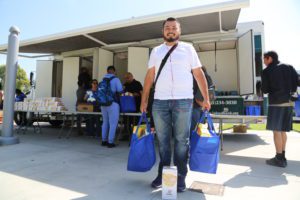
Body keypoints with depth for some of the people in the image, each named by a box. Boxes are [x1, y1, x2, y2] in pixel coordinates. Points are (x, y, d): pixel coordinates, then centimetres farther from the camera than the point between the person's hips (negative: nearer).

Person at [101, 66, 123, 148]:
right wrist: (114, 91, 7)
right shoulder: (115, 79, -5)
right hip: (113, 103, -6)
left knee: (105, 122, 16)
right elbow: (120, 90, -14)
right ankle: (110, 142, 2)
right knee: (113, 123, 0)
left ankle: (104, 140, 23)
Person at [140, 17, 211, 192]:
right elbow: (150, 76, 13)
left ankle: (181, 176, 16)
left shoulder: (188, 48, 10)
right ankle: (162, 173, 22)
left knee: (182, 140, 3)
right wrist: (144, 100, 7)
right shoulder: (156, 51, 15)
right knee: (162, 140, 8)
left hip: (183, 101, -2)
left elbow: (199, 74, 7)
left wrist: (206, 98, 0)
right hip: (160, 101, 2)